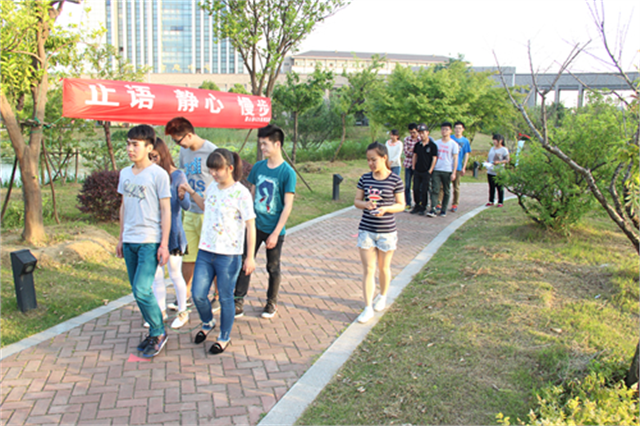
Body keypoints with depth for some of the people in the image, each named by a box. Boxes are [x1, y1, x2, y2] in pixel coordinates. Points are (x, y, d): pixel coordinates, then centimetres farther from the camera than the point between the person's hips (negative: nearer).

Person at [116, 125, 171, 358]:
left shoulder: (158, 174, -8)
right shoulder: (125, 173, 10)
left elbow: (166, 210, -8)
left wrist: (164, 244, -10)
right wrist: (121, 238, 18)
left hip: (150, 241, -7)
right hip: (130, 241, 7)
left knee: (142, 290, -11)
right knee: (138, 291, 11)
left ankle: (158, 333, 8)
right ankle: (154, 332, 26)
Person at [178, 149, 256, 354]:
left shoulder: (241, 193, -13)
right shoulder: (211, 188, 6)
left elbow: (250, 226, -10)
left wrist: (250, 257, -11)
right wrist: (191, 192, 17)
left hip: (229, 255, -6)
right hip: (205, 252, 6)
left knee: (225, 298, 8)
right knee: (198, 294, 7)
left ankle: (224, 337, 28)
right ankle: (207, 323, 38)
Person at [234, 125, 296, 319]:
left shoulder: (287, 172, -13)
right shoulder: (258, 167, 3)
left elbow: (288, 206, -13)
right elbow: (251, 195, 12)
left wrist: (276, 233, -16)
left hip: (273, 229, -4)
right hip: (254, 225, 4)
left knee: (273, 268, 11)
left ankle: (272, 302, 29)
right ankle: (238, 303, 11)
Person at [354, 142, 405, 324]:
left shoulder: (395, 180, -8)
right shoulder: (365, 178, 0)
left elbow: (401, 205, -4)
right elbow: (356, 201, 6)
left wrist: (386, 209, -23)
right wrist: (365, 204, -17)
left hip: (387, 231, -2)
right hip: (366, 230, 2)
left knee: (383, 267, 14)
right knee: (368, 269, 1)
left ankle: (382, 296, 39)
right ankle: (368, 308, 6)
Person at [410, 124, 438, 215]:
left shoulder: (432, 145, -6)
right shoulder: (417, 145, 8)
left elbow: (434, 158, -7)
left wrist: (430, 170, -11)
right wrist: (414, 167, 9)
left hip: (426, 172, -4)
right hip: (417, 171, 4)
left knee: (424, 190, 0)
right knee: (416, 189, 6)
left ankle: (423, 208, 12)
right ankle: (417, 206, 20)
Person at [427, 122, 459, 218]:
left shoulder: (453, 144, 1)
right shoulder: (436, 143, 10)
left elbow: (455, 159, 0)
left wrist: (454, 173, -7)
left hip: (447, 171, -2)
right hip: (436, 170, 2)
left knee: (446, 191, 5)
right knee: (435, 190, -9)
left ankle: (443, 210, 14)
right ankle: (433, 209, -14)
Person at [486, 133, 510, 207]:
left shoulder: (504, 149, -3)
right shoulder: (492, 148, 15)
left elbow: (507, 160, -7)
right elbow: (488, 158, 22)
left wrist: (499, 162, -21)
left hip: (499, 172, -5)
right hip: (490, 171, 5)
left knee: (500, 188, 1)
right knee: (491, 187, 9)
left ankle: (500, 202, 8)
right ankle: (491, 201, 17)